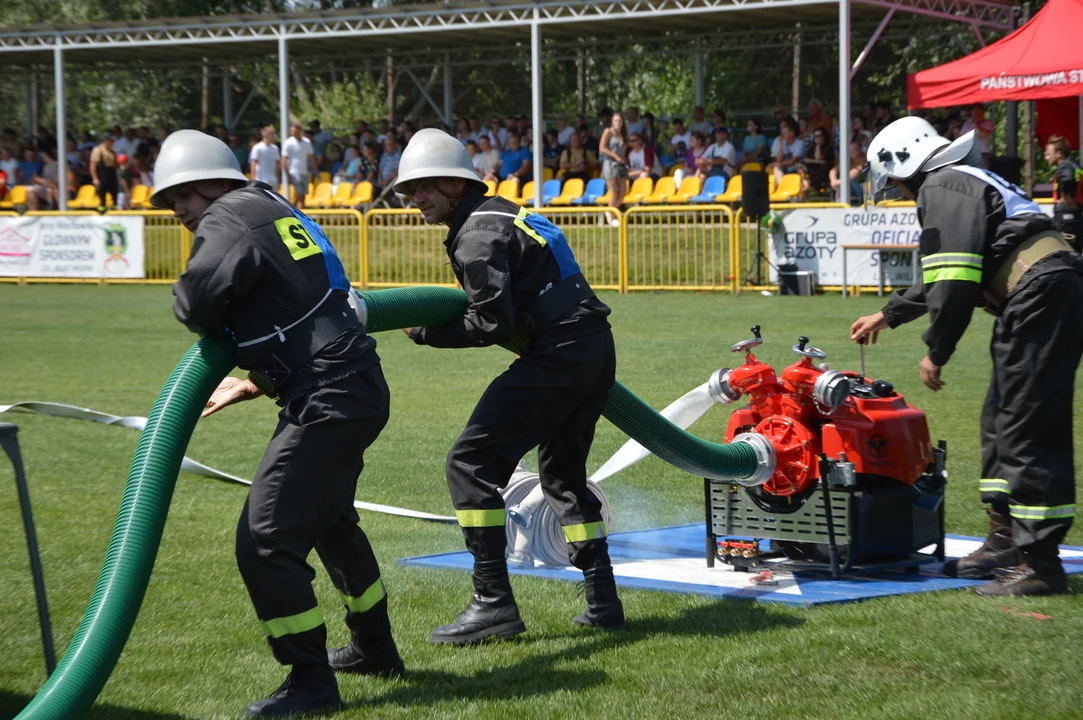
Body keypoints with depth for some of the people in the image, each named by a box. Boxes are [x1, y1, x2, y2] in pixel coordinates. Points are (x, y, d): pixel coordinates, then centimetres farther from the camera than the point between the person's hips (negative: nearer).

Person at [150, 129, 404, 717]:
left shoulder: (230, 220, -10)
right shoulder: (271, 208, 18)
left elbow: (196, 300, -27)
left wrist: (212, 326, -3)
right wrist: (254, 382, 26)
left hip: (328, 403, -10)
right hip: (359, 388, 10)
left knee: (266, 541, -7)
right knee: (330, 519, 30)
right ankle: (374, 649, 45)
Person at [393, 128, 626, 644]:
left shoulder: (478, 234, -10)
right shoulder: (503, 213, 20)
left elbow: (493, 324, -15)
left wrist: (424, 332, -6)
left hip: (557, 356, -10)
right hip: (597, 349, 10)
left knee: (471, 463, -8)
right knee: (563, 471, 23)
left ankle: (494, 602, -11)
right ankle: (603, 601, 22)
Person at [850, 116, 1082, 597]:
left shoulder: (942, 188, -5)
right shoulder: (966, 182, 27)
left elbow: (955, 282, -15)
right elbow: (944, 278, 40)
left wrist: (937, 352, -6)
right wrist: (888, 315, 50)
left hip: (1041, 297, -11)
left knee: (1027, 430, -10)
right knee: (1001, 420, 18)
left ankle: (1039, 565, -10)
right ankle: (1006, 542, 25)